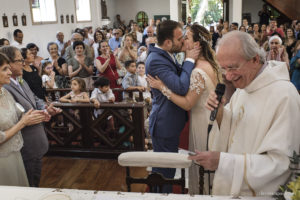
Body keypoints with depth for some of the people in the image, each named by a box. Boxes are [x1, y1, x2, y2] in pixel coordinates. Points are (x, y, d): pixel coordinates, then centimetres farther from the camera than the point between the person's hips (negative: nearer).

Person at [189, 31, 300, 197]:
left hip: (259, 193, -6)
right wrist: (220, 113, -13)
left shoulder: (284, 96, -23)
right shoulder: (243, 85, 1)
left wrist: (222, 161, -29)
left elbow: (280, 161, -24)